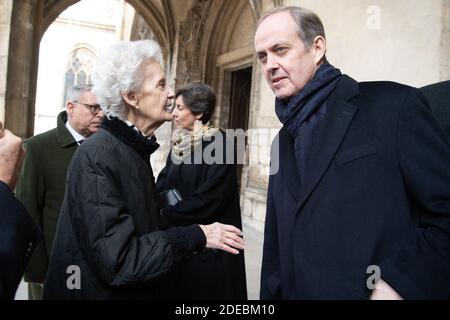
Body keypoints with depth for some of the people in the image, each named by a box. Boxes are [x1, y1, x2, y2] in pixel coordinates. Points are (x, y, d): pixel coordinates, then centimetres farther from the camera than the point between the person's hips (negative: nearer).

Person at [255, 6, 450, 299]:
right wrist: (270, 294, 8)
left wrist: (399, 284, -22)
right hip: (298, 290, 7)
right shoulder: (283, 142, 11)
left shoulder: (394, 105, -10)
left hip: (383, 289, -6)